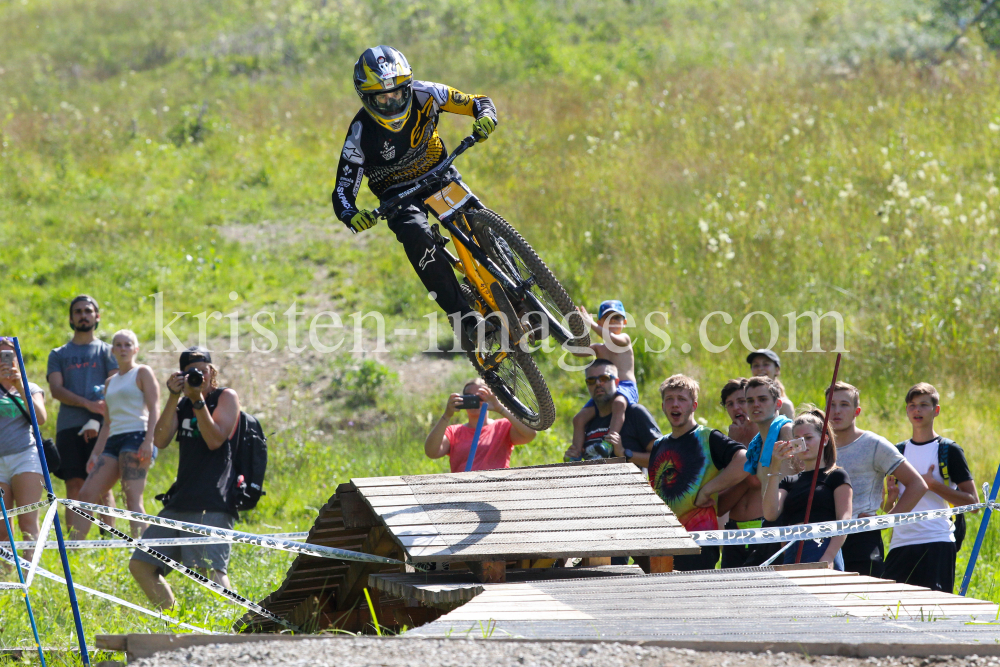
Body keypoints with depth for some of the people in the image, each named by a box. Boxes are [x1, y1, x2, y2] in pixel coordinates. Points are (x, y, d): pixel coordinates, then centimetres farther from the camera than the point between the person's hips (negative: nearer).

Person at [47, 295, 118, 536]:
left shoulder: (106, 351, 14)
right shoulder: (58, 355, 19)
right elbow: (56, 389, 4)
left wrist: (97, 420, -13)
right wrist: (87, 404, -12)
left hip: (99, 428, -2)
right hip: (69, 427, 2)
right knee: (74, 487, -4)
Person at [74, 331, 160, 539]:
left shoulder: (143, 373, 4)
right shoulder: (110, 382, 25)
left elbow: (154, 410, -6)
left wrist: (148, 441, -19)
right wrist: (96, 453, 18)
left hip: (136, 436, -7)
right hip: (113, 442, 7)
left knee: (132, 498, -17)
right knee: (87, 494, -2)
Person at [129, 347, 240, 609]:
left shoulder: (226, 398, 3)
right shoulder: (182, 405, 19)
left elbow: (215, 440, -11)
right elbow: (160, 440, 2)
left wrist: (198, 400, -15)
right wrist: (174, 398, -6)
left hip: (212, 504, -7)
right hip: (179, 503, 7)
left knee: (209, 569, -24)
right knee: (140, 566, 6)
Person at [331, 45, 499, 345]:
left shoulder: (423, 95, -19)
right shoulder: (361, 135, -23)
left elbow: (478, 103, -10)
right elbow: (343, 191, -22)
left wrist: (485, 117, -35)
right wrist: (352, 216, -44)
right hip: (398, 193, -2)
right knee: (416, 234, -34)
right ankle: (463, 317, -30)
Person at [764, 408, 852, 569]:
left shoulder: (836, 476, 7)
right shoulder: (789, 481, 19)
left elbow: (844, 519, -4)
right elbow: (770, 514, 3)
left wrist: (828, 557, -17)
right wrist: (776, 468, -3)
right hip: (792, 555, 5)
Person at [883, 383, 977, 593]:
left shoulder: (949, 450, 1)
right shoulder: (899, 451, 15)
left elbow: (972, 502, -3)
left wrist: (933, 485, -12)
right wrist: (891, 498, -1)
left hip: (937, 543, -5)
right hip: (901, 542, 5)